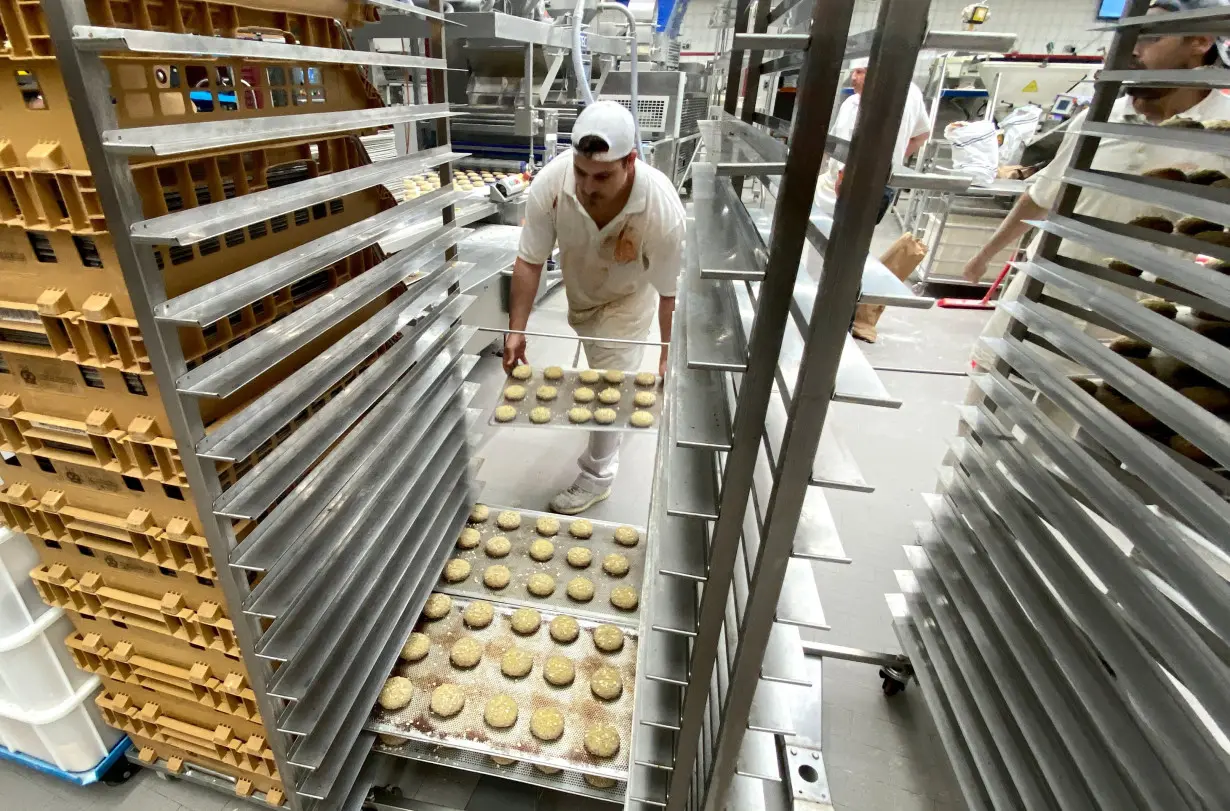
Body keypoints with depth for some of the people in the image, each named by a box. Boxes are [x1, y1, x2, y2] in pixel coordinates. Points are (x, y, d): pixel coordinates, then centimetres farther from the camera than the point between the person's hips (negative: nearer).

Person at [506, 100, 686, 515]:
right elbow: (530, 261, -24)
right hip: (578, 287, 4)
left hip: (627, 297, -3)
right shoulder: (550, 184, -36)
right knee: (600, 372, 29)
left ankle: (597, 476, 18)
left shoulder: (663, 211, -40)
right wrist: (516, 330, -26)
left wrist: (668, 355, -22)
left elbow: (669, 291, -27)